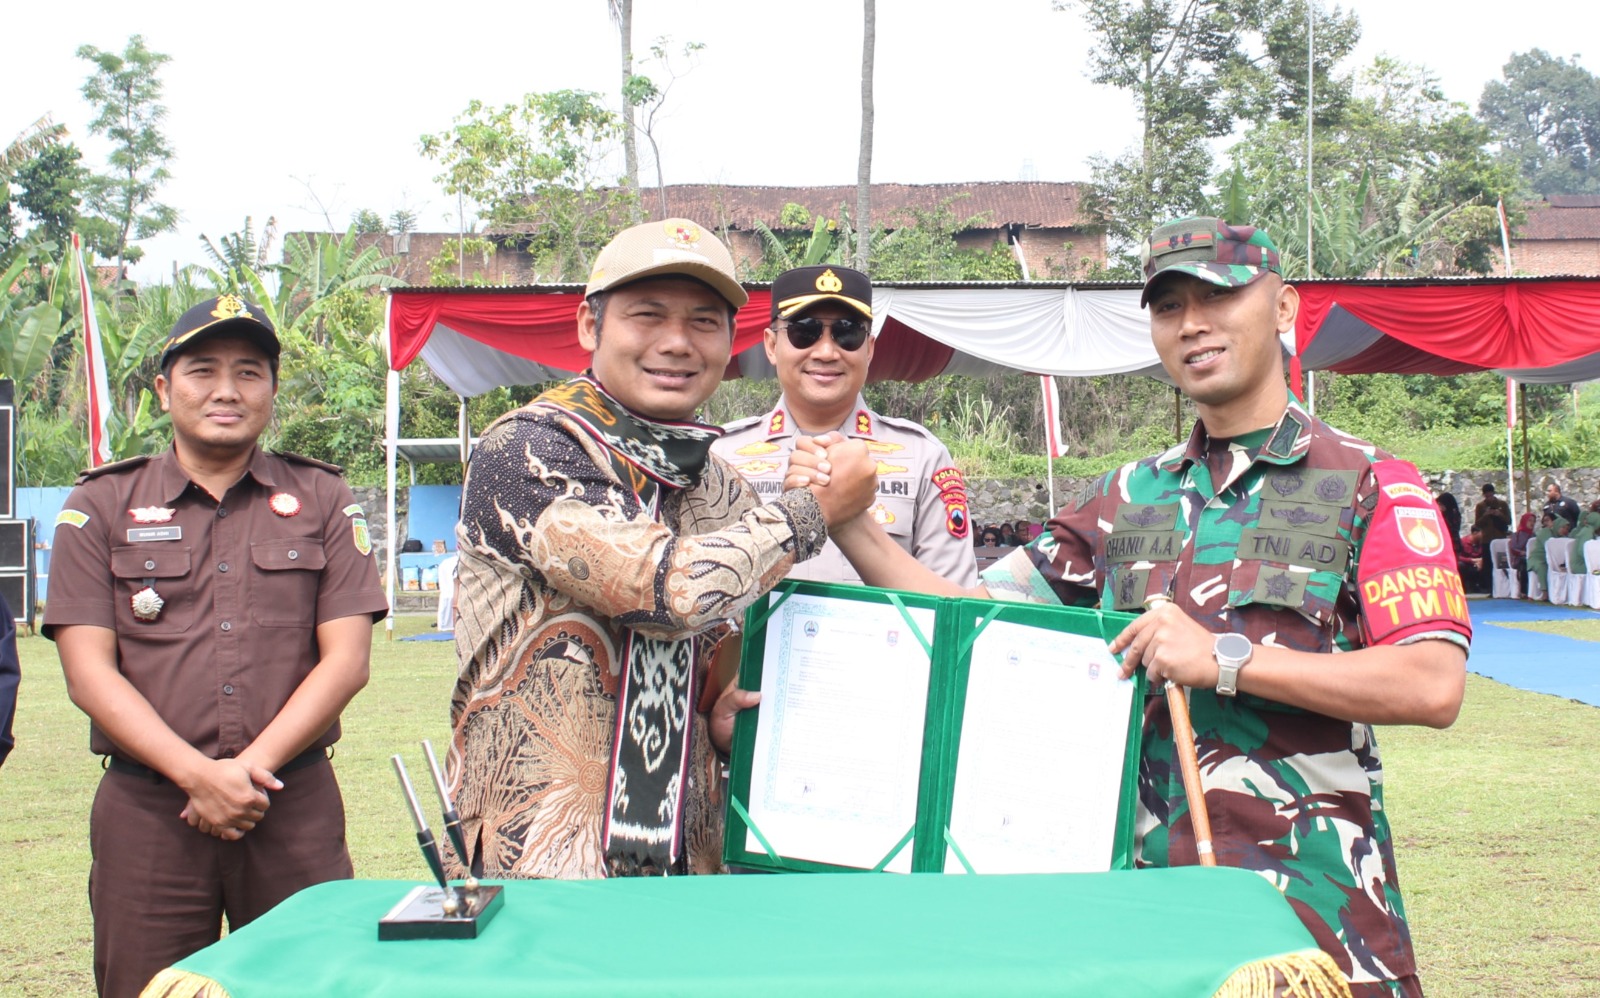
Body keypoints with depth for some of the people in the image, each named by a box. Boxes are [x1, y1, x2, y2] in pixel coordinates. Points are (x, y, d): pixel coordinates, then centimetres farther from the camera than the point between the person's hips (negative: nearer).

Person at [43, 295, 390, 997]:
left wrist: (252, 768, -10)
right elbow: (89, 672, -1)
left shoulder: (322, 500, 10)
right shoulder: (102, 506, 8)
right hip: (145, 811, 0)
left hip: (296, 808, 1)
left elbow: (346, 660, 2)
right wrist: (197, 774, -13)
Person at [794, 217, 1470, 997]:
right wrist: (849, 526, -2)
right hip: (1145, 891, 4)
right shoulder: (1130, 497, 13)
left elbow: (1434, 685, -15)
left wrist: (1225, 659, -20)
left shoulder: (1369, 486, -2)